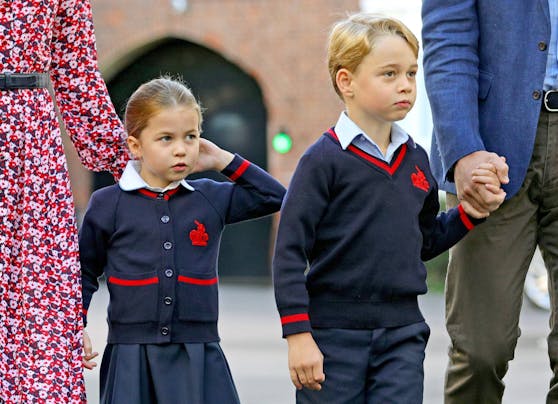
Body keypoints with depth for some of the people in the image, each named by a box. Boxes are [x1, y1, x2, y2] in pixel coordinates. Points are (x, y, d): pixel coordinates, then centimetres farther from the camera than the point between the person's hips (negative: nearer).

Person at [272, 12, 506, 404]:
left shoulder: (416, 159, 10)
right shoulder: (325, 159, -9)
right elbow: (289, 251, -10)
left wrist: (469, 214, 5)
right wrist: (298, 334, -15)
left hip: (402, 333, 5)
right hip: (333, 333, -4)